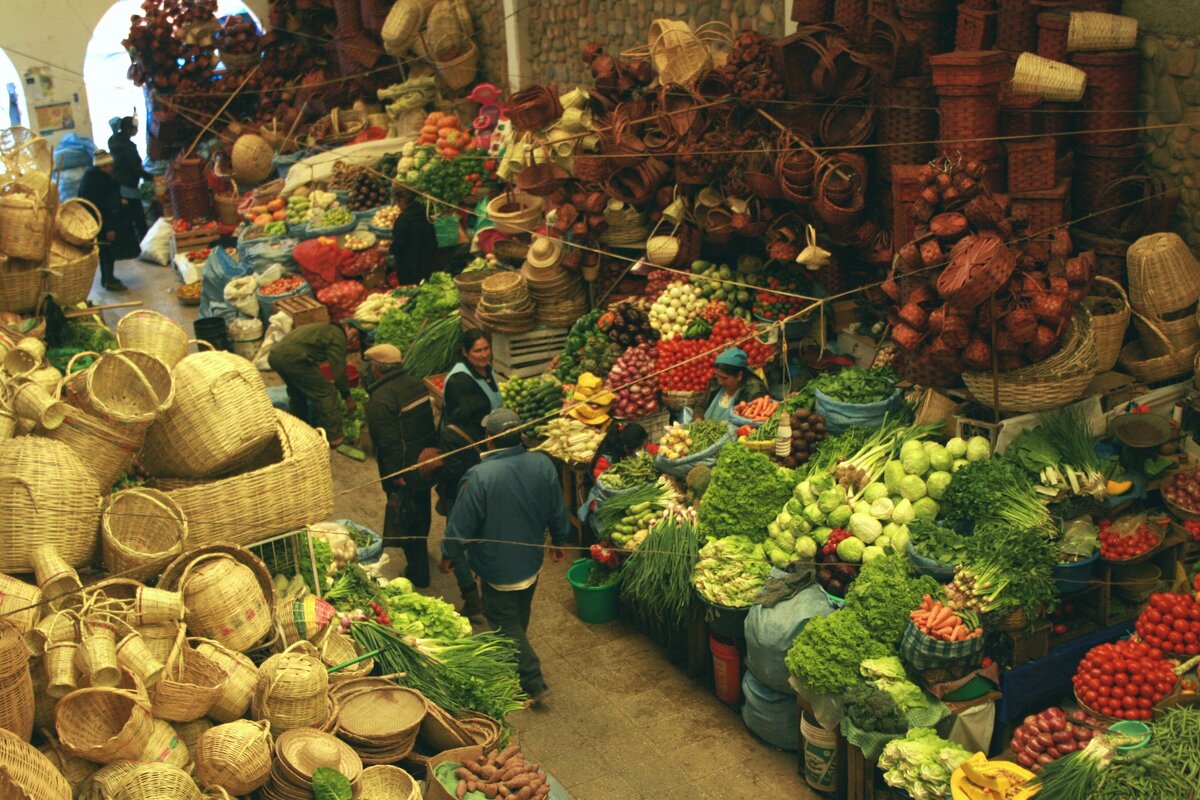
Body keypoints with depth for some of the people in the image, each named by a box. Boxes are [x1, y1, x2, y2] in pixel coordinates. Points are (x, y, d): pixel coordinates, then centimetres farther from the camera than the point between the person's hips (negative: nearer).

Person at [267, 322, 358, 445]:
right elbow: (339, 371, 4)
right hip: (293, 358, -9)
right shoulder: (338, 336, 5)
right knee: (327, 393, 2)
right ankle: (334, 438, 6)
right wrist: (348, 397, 15)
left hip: (274, 354, 9)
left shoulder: (324, 329, 31)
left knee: (297, 391, 32)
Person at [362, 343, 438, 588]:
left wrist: (395, 475, -19)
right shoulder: (417, 384, 2)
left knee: (406, 521, 6)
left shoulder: (381, 399, -24)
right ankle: (420, 553, 50)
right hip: (428, 464, 8)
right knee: (422, 510, 28)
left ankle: (418, 574, 15)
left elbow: (389, 442, -26)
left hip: (404, 473, -8)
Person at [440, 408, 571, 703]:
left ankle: (533, 682, 10)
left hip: (499, 569, -6)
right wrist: (558, 541, 19)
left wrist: (448, 555, -1)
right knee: (519, 617, 26)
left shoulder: (479, 477, -29)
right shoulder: (542, 464, -12)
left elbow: (461, 525, -19)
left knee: (505, 623, 10)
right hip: (532, 561, 6)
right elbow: (558, 512, 1)